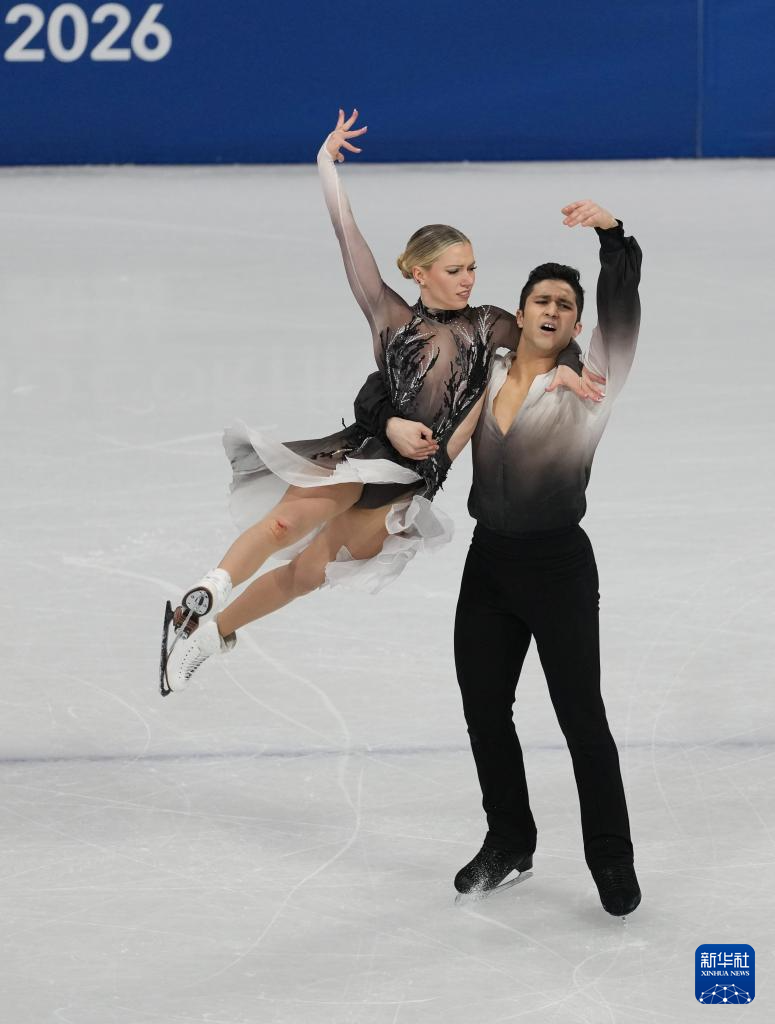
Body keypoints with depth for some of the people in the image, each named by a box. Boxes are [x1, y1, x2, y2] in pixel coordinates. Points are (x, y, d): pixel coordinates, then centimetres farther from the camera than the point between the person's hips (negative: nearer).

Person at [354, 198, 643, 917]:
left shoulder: (586, 386, -5)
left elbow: (621, 308, -20)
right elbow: (379, 388, 12)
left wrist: (612, 234, -35)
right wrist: (391, 420, -10)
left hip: (559, 568, -5)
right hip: (489, 564, 5)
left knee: (582, 716, -5)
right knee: (483, 709, 12)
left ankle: (612, 859, 6)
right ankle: (508, 842, 30)